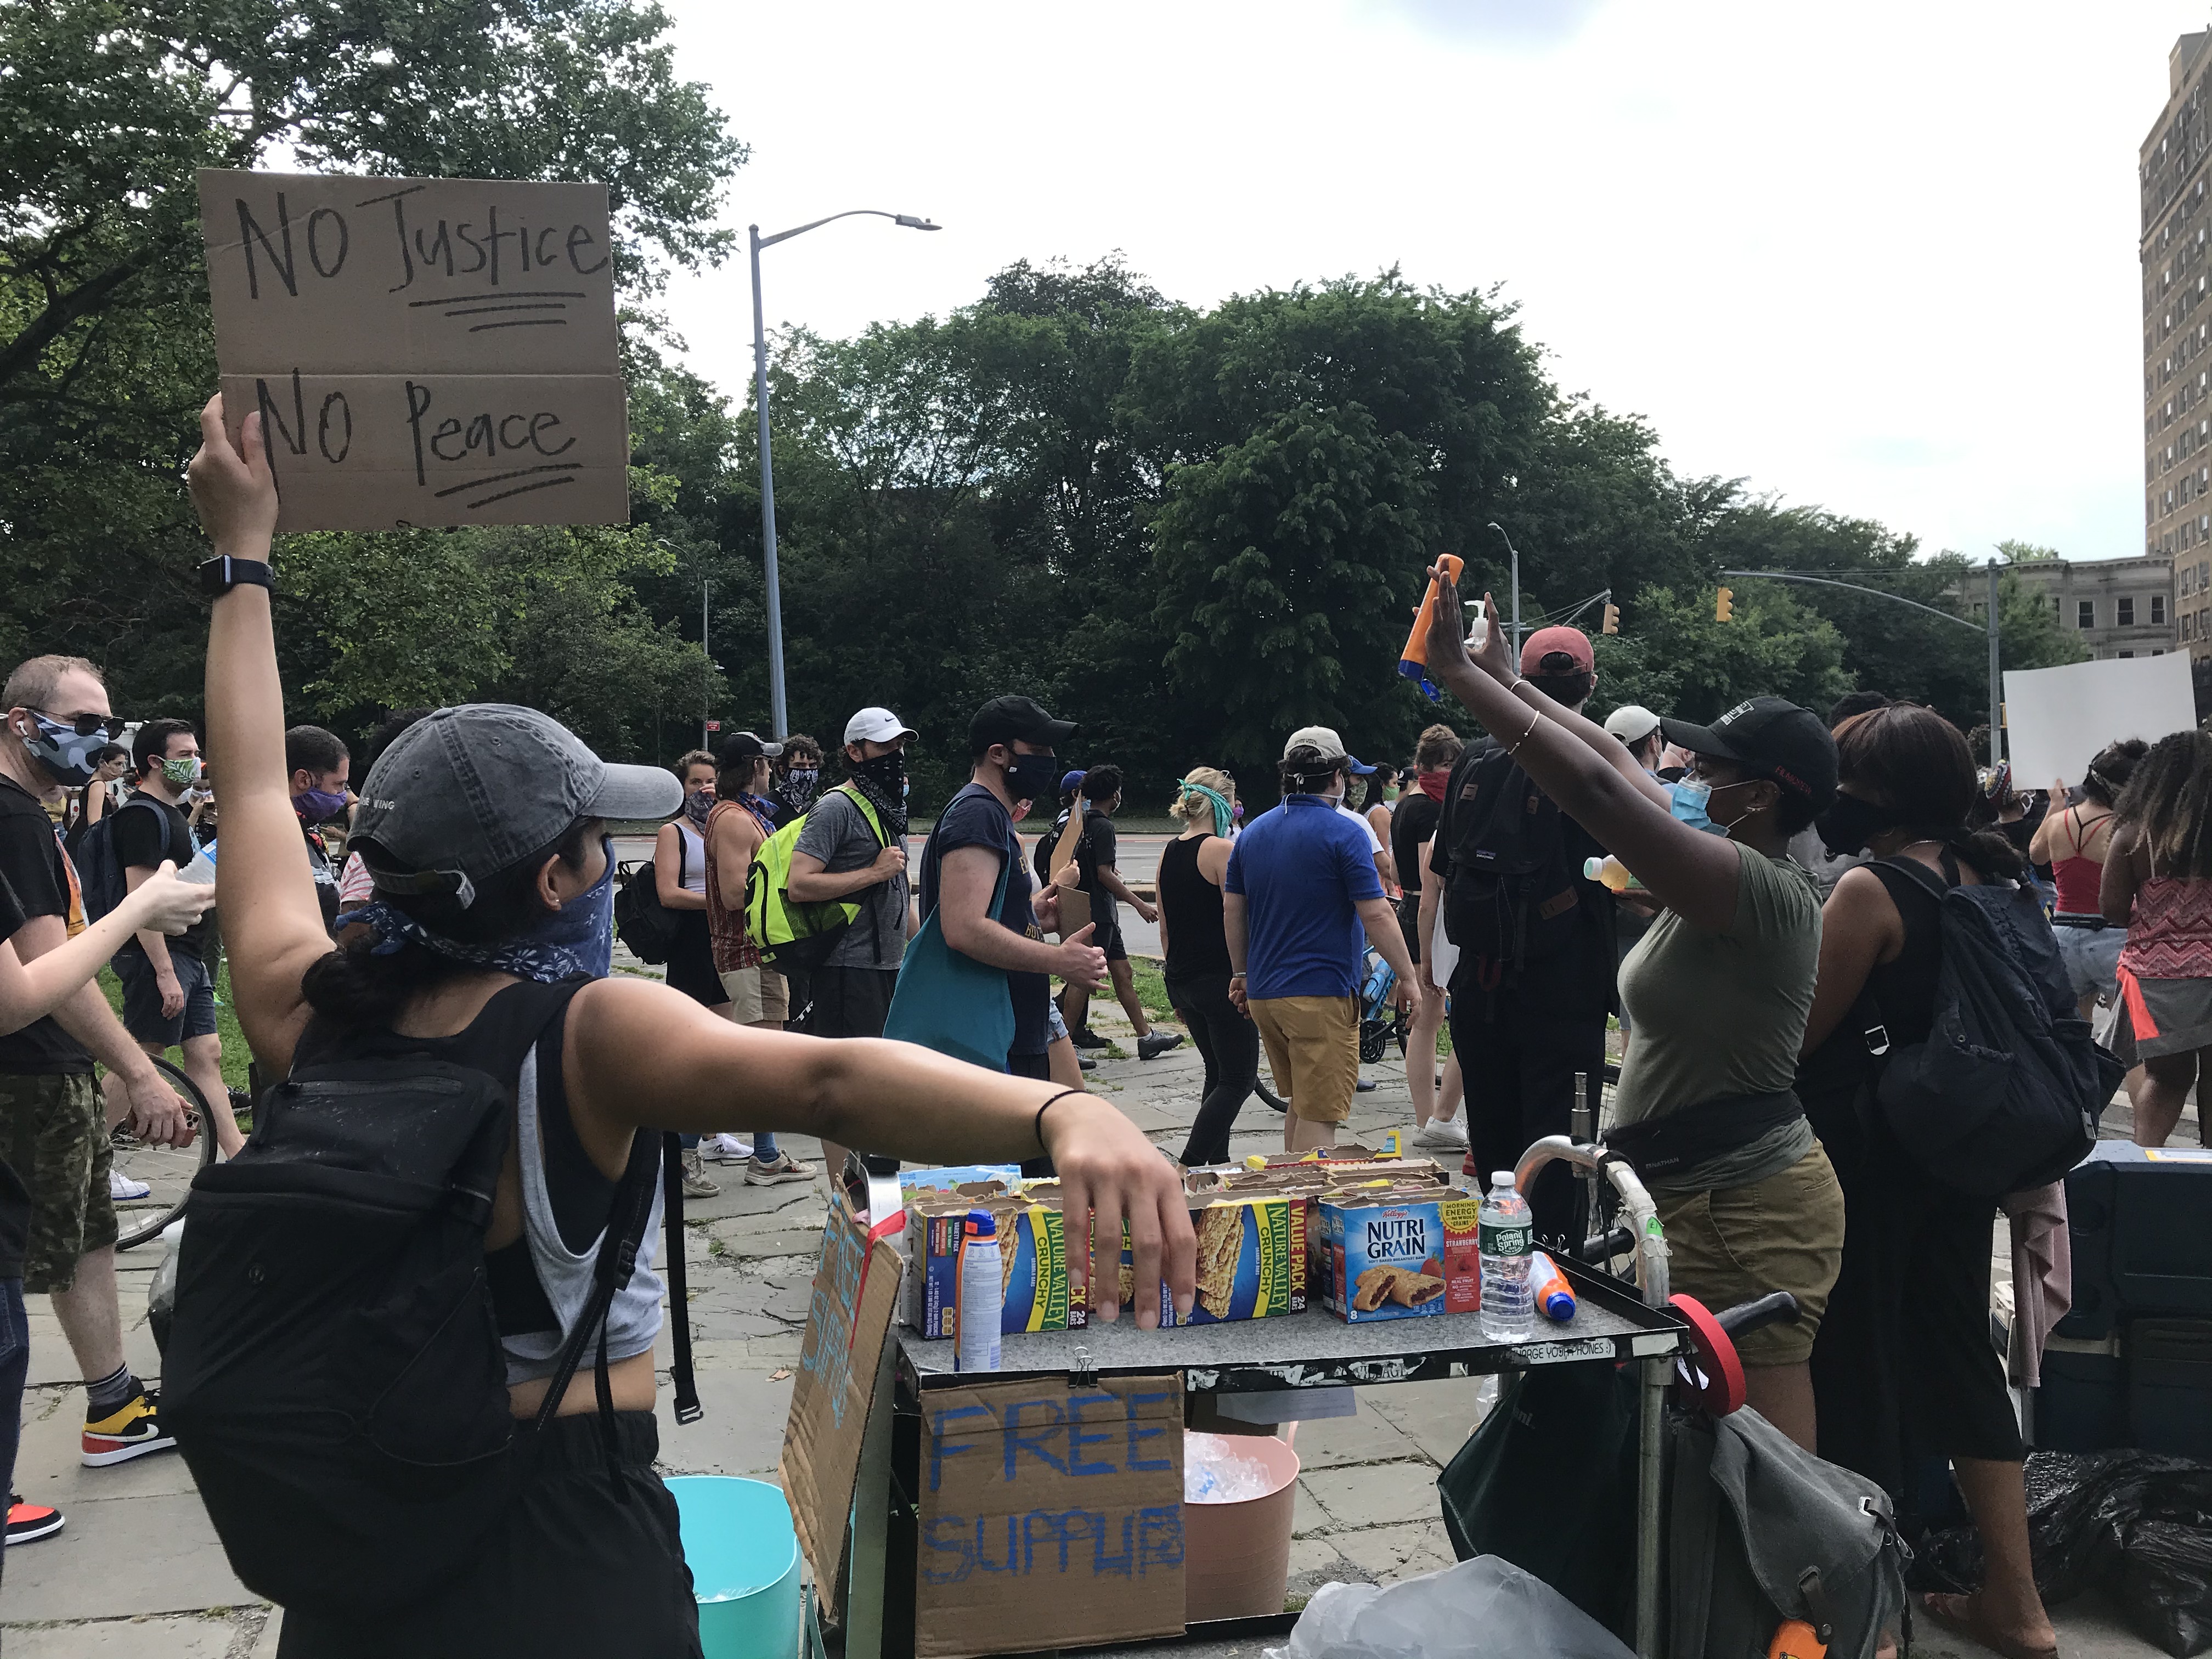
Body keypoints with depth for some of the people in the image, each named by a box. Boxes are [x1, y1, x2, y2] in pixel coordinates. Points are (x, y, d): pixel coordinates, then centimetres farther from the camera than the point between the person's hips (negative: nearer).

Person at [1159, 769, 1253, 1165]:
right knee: (1238, 1080, -1)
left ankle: (1217, 1161, 21)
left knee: (1219, 1073, 19)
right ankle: (1189, 1166, -9)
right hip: (1221, 979, -8)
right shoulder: (1222, 850, -13)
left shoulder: (1168, 854, 10)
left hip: (1182, 979, 8)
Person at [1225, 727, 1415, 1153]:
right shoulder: (1345, 832, -10)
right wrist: (1407, 977, -5)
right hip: (1322, 995, -7)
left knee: (1299, 1101, 21)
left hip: (1263, 992, 7)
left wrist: (1241, 974, 22)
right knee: (1319, 1116, -4)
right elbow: (1376, 915, -14)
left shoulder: (1253, 831, 9)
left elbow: (1232, 911, 13)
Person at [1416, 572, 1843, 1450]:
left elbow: (1596, 788, -26)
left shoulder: (1765, 891, -19)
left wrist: (1464, 675, -22)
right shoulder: (1734, 873, 9)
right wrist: (1505, 680, 19)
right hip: (1696, 1193, 10)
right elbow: (1616, 761, 16)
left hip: (1740, 1208, -10)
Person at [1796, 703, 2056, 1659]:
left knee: (1855, 1360, 6)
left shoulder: (1871, 889, -19)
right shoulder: (1992, 878, 4)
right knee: (1956, 1347, 16)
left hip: (1863, 1150, -7)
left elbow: (1795, 1035, -16)